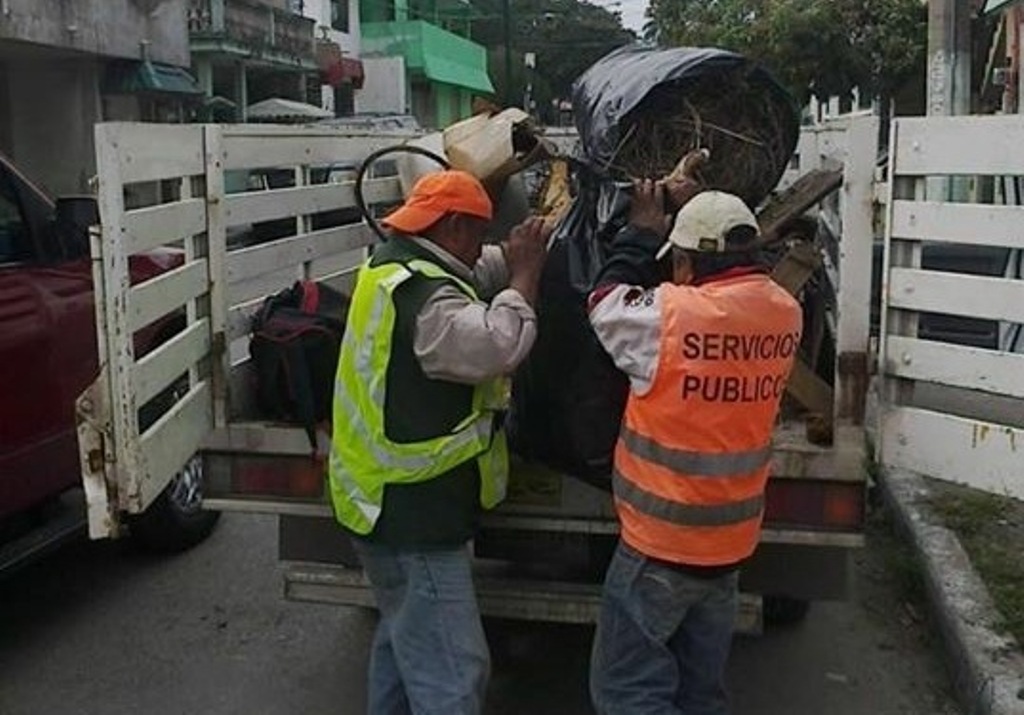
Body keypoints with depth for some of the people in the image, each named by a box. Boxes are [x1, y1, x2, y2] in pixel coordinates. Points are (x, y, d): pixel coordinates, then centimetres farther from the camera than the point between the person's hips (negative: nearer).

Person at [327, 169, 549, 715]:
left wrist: (514, 259, -2)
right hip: (411, 509, -11)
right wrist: (525, 274, -20)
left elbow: (476, 274, 16)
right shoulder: (422, 295, -23)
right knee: (450, 669, -5)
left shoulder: (395, 264, 9)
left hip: (388, 497, 11)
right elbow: (497, 345, -34)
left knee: (404, 636, 26)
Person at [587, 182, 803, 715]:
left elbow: (607, 306, -4)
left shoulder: (671, 314, -23)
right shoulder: (785, 313, -4)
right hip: (731, 540, 7)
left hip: (660, 542, -7)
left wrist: (641, 232, 8)